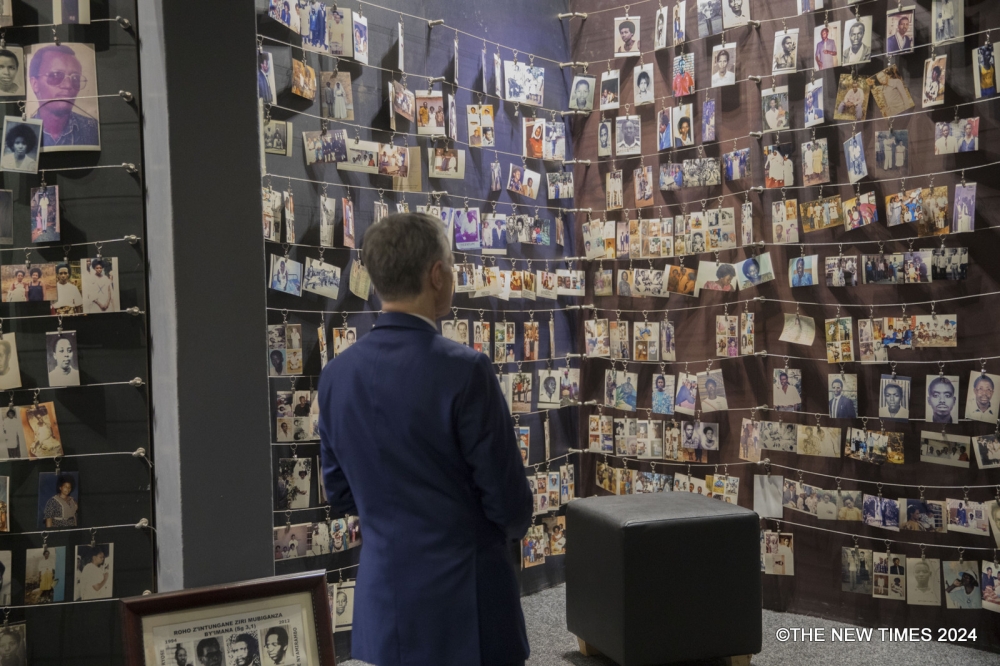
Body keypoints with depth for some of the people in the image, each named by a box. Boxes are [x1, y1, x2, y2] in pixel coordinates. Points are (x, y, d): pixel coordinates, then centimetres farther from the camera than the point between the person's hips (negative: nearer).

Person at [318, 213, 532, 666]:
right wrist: (509, 526, 9)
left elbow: (341, 494, 8)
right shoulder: (464, 370, -20)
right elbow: (511, 504, -14)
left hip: (381, 599, 6)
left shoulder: (336, 374, -2)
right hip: (462, 598, -5)